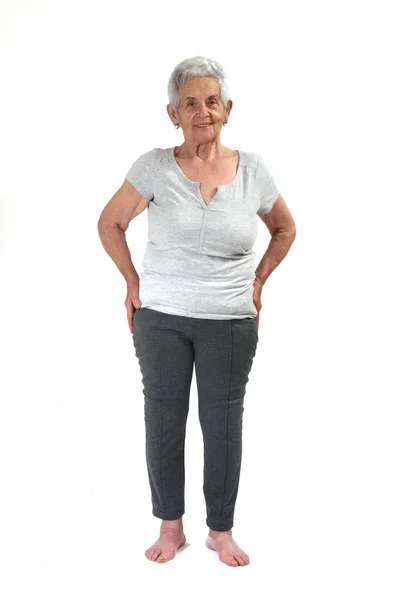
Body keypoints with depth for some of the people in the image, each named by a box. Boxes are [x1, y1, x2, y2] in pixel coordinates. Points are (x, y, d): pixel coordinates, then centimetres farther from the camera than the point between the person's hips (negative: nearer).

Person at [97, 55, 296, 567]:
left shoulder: (252, 169, -1)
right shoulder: (154, 167, -6)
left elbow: (285, 229, 14)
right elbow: (110, 223, 6)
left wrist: (257, 282, 8)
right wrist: (133, 283, 2)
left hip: (231, 324, 1)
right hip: (160, 319, 0)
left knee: (223, 425, 8)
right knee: (163, 421, 9)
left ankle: (221, 531, 29)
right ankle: (170, 526, 31)